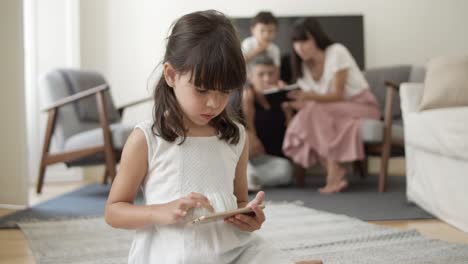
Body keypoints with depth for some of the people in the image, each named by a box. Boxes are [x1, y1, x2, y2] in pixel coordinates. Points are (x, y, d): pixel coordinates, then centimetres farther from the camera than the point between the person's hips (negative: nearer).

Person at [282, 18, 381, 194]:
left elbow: (337, 95, -20)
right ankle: (337, 173, -21)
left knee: (316, 112, -32)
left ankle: (335, 173, -30)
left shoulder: (337, 52, -13)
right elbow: (307, 101, -3)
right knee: (301, 125, -24)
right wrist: (291, 106, -25)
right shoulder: (303, 67, 4)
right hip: (335, 112, 6)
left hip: (362, 106, -6)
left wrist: (311, 97, -37)